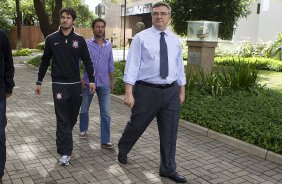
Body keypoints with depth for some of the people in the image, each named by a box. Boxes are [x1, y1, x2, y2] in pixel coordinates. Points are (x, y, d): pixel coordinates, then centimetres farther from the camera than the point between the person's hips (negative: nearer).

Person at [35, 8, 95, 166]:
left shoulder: (79, 40, 2)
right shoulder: (51, 39, 1)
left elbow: (87, 61, 4)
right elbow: (45, 62, 7)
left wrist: (91, 80, -3)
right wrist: (39, 82, 7)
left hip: (76, 84, 2)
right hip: (59, 84, -2)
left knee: (73, 117, 12)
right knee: (62, 119, -3)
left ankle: (64, 140, 36)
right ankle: (65, 152, 2)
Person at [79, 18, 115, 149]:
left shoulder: (108, 45, 5)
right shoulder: (86, 44, -5)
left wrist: (112, 81, 14)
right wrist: (80, 79, -10)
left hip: (104, 84, 2)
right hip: (88, 83, -1)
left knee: (105, 113, -2)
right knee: (84, 109, 16)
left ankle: (105, 141, 4)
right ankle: (83, 129, 41)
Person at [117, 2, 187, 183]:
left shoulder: (175, 40, 9)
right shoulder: (141, 38, -5)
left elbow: (179, 67, 15)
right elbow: (132, 65, -9)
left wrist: (182, 91, 15)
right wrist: (129, 92, -15)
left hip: (171, 92, 4)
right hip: (146, 90, -3)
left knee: (170, 132, 9)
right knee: (136, 125, 13)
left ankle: (168, 169, 26)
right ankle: (123, 150, 44)